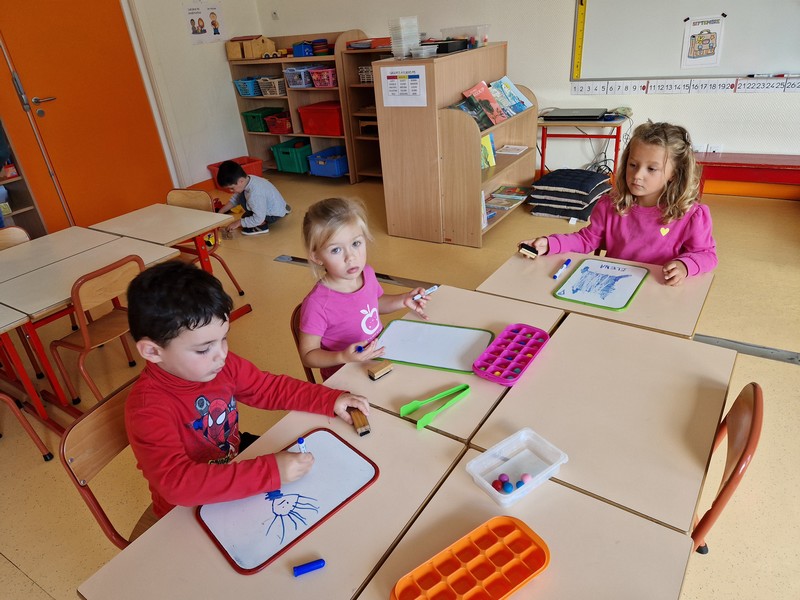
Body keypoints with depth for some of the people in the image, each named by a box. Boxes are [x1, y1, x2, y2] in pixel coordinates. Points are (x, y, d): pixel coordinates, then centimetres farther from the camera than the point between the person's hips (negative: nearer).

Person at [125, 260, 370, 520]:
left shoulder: (223, 365, -11)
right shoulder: (147, 408, -29)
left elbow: (271, 388, 1)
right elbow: (176, 483, -40)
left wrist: (331, 400, -11)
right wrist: (270, 471, -43)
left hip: (237, 462, 6)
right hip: (188, 511, -6)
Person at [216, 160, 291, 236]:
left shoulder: (255, 194, -36)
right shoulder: (247, 179, -11)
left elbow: (258, 219, -31)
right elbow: (235, 199, 5)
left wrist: (238, 223, -22)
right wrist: (220, 212, 3)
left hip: (275, 214, -9)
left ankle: (262, 225, -4)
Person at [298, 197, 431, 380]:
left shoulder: (367, 273, -5)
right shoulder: (317, 304, -26)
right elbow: (308, 355, -15)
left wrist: (403, 300, 3)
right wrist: (343, 357, -30)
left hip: (380, 357, 7)